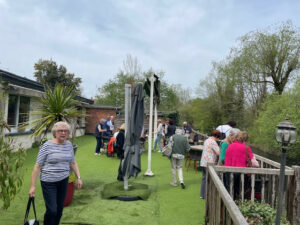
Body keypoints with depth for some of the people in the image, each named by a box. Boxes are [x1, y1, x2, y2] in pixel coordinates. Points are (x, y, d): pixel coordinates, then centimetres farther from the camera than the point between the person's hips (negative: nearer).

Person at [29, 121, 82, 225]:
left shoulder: (69, 144, 2)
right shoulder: (47, 145, -13)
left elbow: (73, 162, 12)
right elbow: (37, 166, -11)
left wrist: (78, 177, 7)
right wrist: (32, 186, -11)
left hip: (63, 181, 5)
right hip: (49, 182, -4)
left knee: (60, 208, 13)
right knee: (52, 210, -3)